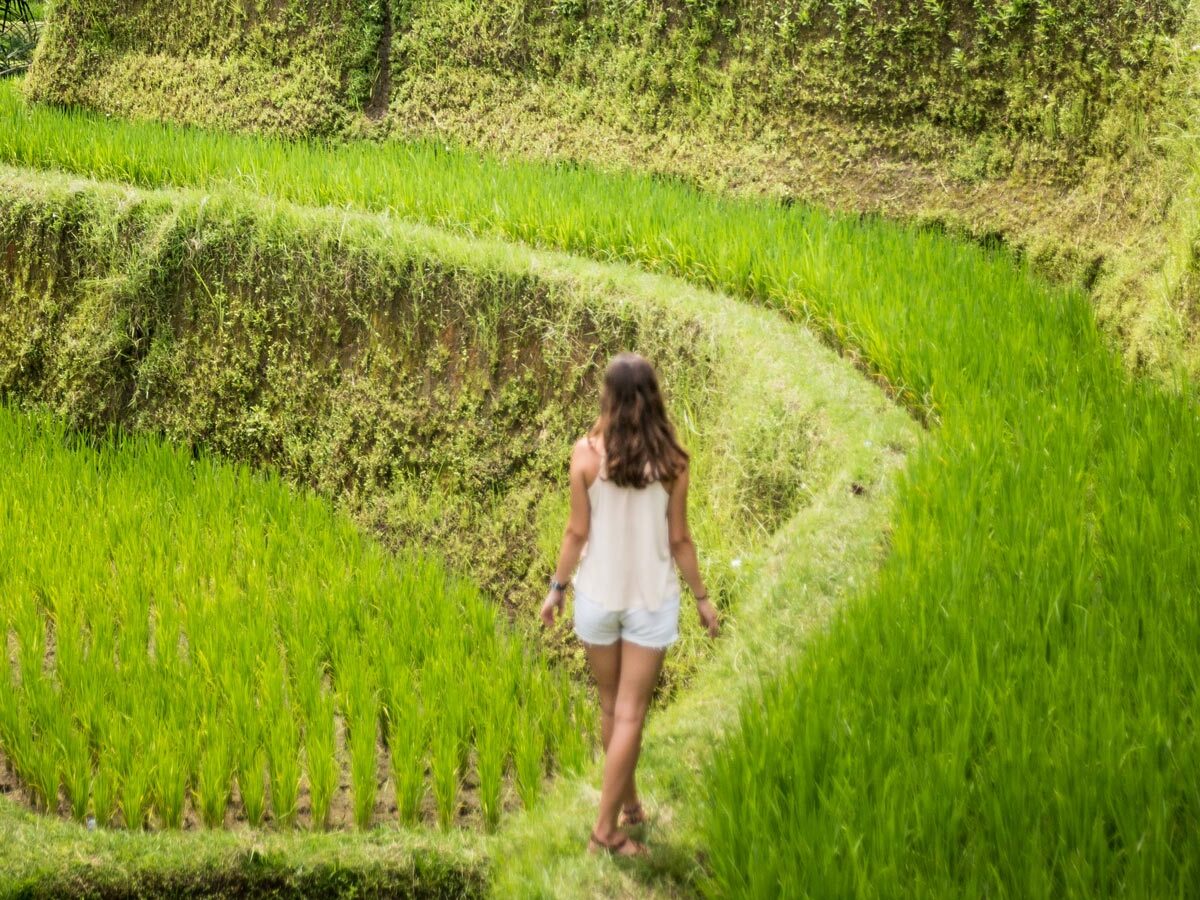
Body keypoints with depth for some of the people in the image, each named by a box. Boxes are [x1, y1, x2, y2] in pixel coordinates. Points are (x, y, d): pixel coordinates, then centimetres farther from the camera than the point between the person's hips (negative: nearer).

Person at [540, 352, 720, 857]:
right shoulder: (670, 460, -11)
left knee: (611, 706, 19)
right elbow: (678, 539, -6)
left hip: (598, 595, 1)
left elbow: (578, 532, -7)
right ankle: (606, 829, 4)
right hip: (651, 599, -1)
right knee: (630, 715, 5)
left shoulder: (587, 453, -12)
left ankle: (629, 803, 34)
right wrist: (702, 597, 8)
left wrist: (557, 588, 7)